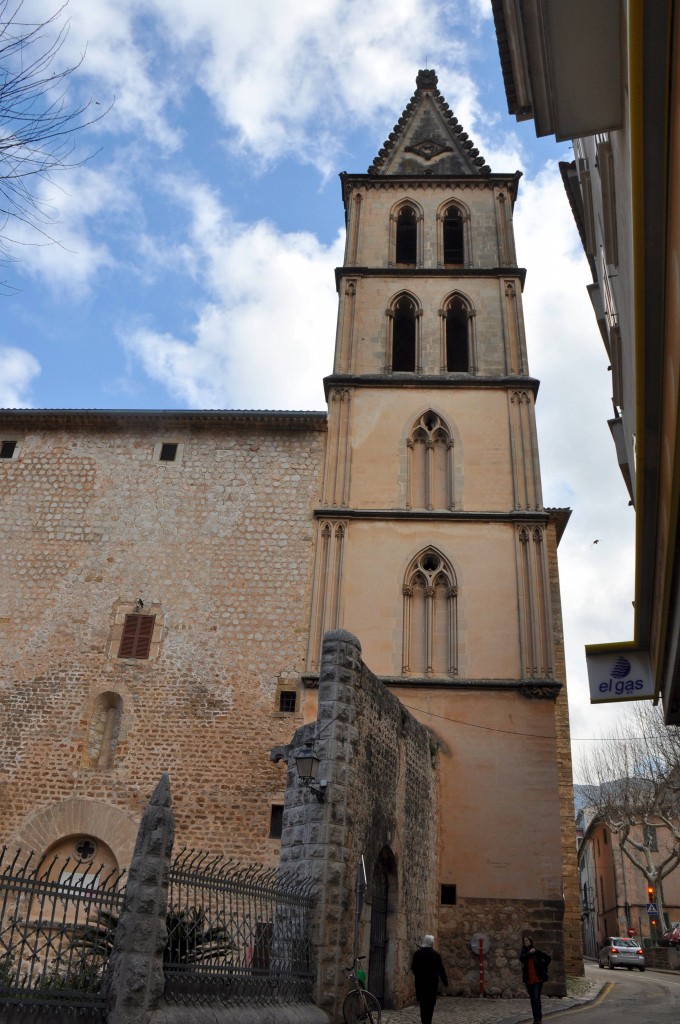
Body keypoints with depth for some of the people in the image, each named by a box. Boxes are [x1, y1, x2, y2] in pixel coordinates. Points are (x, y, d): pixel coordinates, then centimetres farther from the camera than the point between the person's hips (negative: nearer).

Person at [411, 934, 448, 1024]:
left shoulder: (417, 953, -1)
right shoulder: (435, 954, -11)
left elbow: (413, 967, 5)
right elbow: (440, 969, -9)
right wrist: (445, 982, 3)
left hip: (420, 981, 3)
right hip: (432, 982, -3)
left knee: (422, 1002, 15)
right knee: (430, 1003, 5)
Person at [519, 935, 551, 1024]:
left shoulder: (537, 951, -1)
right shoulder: (523, 952, 7)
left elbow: (548, 958, 7)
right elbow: (521, 958, -15)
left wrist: (543, 967, 5)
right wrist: (529, 953, -21)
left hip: (538, 978, -4)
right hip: (528, 979, 4)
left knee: (536, 997, -15)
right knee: (532, 999, 10)